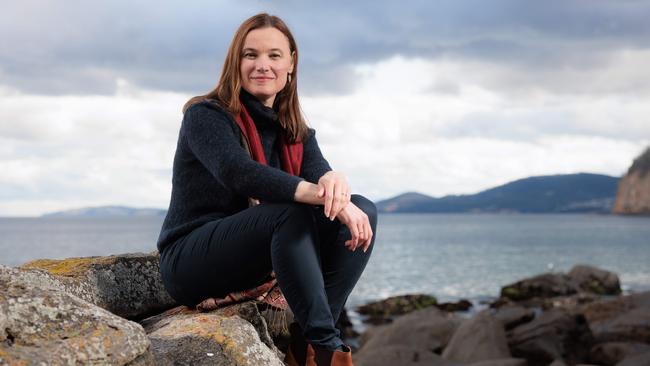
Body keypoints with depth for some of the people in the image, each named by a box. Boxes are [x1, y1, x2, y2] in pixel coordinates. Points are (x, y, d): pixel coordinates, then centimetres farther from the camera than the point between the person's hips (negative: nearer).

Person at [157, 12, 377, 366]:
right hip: (191, 262, -6)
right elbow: (238, 172, -30)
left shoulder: (294, 131, 10)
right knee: (292, 212, -33)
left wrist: (335, 181, -38)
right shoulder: (206, 115, -10)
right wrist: (322, 195, -42)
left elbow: (318, 171, -12)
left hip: (258, 261, 7)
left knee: (362, 210, -11)